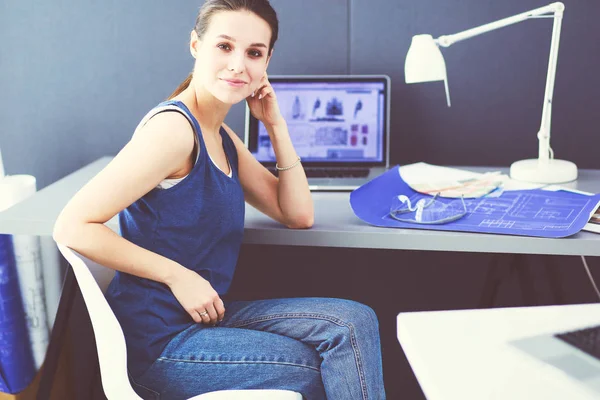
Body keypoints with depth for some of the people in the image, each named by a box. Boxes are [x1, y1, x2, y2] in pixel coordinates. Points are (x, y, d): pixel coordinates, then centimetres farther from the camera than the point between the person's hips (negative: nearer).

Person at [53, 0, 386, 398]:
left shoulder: (222, 137, 9)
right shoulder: (173, 127, -19)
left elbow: (298, 215, 9)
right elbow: (72, 227, -24)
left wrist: (276, 124, 3)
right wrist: (179, 276, -22)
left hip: (206, 315, 8)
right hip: (161, 343, -8)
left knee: (355, 321, -5)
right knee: (341, 363, -6)